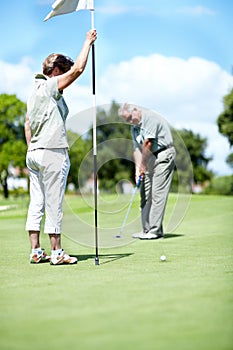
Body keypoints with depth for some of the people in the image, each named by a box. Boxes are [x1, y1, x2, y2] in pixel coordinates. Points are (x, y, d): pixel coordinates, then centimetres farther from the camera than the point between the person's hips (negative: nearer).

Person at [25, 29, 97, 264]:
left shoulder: (34, 91, 17)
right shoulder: (50, 87, -8)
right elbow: (77, 69, -15)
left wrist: (32, 150, 19)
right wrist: (88, 41, -5)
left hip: (33, 153, 9)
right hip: (53, 152, -9)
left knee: (36, 203, 7)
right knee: (54, 205, -4)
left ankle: (36, 251, 10)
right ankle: (56, 252, 1)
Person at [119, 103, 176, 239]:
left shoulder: (150, 118, -15)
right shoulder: (134, 127, 13)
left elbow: (148, 144, -18)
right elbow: (137, 149, 8)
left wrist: (143, 165, -10)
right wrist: (138, 168, -5)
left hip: (164, 155, -9)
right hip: (150, 159, 9)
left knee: (157, 194, -12)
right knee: (145, 194, 6)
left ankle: (155, 230, -12)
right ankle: (147, 229, 11)